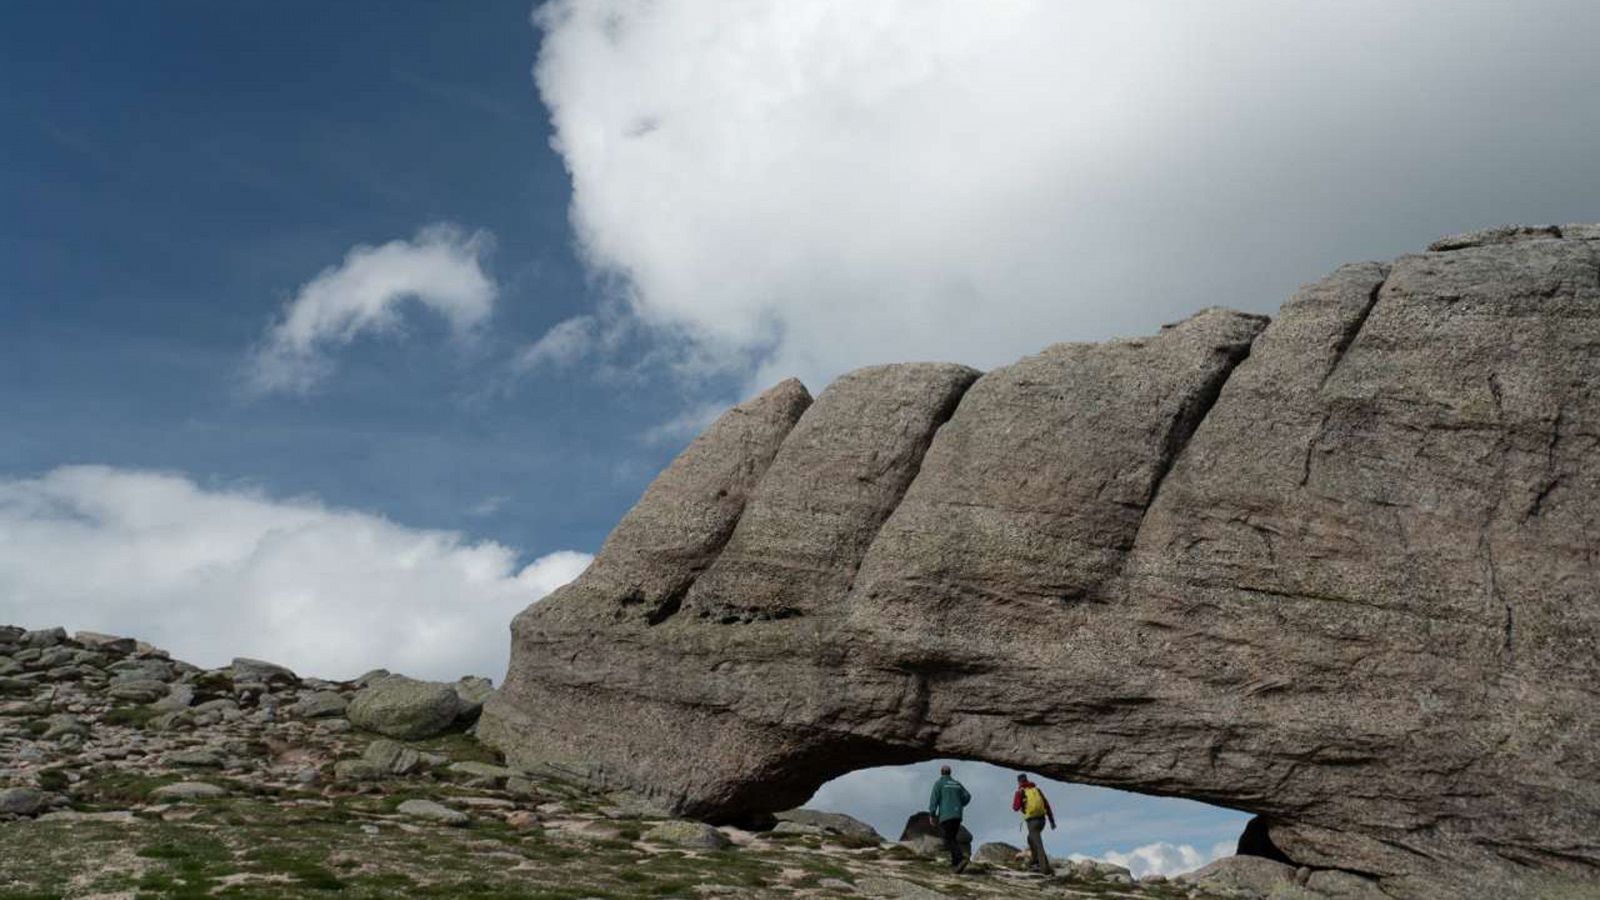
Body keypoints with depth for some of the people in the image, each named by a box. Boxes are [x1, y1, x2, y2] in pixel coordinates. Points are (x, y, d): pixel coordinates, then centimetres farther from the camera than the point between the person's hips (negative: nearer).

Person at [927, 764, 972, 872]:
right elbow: (967, 797, 9)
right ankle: (955, 862, 13)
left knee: (949, 841, -7)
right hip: (957, 815, 6)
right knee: (953, 838, 19)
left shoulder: (938, 783, 0)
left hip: (945, 815, -6)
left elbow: (934, 798, -11)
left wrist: (932, 814, -8)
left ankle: (961, 858, -27)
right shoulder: (957, 784, 15)